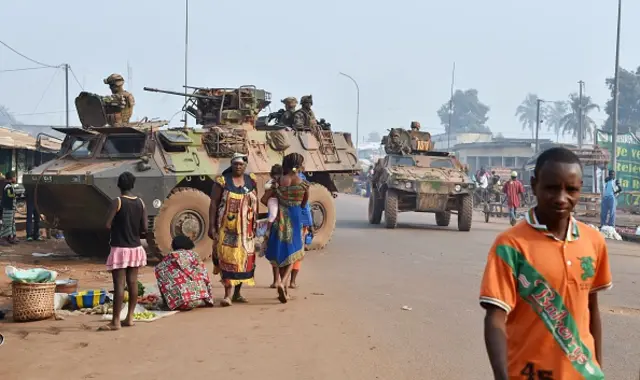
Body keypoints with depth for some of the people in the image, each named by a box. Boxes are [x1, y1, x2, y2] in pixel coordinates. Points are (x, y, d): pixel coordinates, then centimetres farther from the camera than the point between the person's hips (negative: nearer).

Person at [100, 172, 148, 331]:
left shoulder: (117, 202, -11)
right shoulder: (140, 203, 3)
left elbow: (108, 225, -15)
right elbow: (144, 228, 2)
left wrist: (117, 229, 6)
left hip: (120, 248, -6)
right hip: (135, 248, 6)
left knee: (119, 285, -5)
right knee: (132, 283, 10)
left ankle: (116, 321, -4)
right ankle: (129, 318, 16)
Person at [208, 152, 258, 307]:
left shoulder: (251, 181, 7)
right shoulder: (222, 181, -3)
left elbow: (255, 203, 13)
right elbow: (213, 204, -5)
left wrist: (255, 224, 10)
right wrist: (212, 226, -10)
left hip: (245, 228, 4)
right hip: (226, 227, -4)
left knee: (243, 259, 8)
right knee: (227, 258, -12)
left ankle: (237, 293, 20)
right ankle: (228, 295, -16)